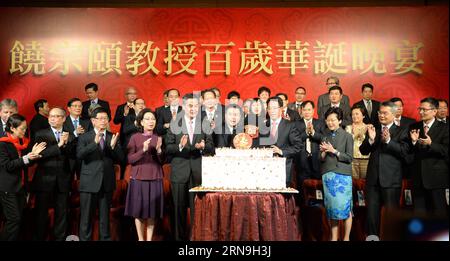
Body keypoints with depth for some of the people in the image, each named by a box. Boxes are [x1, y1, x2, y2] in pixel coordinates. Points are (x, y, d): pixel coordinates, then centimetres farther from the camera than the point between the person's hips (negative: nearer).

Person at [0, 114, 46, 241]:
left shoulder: (21, 142, 9)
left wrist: (33, 154, -3)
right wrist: (26, 158, -24)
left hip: (20, 186, 8)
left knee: (18, 219, 11)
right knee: (14, 220, -7)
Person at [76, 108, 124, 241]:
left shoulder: (113, 137, 6)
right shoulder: (84, 137, -1)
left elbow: (121, 159, 0)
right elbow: (79, 155, -17)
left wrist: (113, 146, -18)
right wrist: (95, 142, -29)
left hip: (107, 183, 2)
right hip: (89, 182, -2)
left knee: (105, 216, 12)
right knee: (86, 216, 5)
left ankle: (105, 238, 22)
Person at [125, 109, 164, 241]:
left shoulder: (158, 138, 7)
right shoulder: (135, 137, -1)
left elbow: (162, 161, 6)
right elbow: (130, 159, -6)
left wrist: (159, 150, -12)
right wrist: (143, 150, -18)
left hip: (155, 179, 2)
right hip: (138, 178, -2)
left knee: (152, 212, 3)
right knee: (139, 211, 3)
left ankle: (149, 239, 11)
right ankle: (140, 238, 16)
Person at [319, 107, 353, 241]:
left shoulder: (347, 136, 0)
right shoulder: (324, 135, 9)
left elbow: (349, 158, -5)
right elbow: (320, 158, 10)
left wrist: (334, 151, -13)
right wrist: (324, 152, -11)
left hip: (343, 175, -3)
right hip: (327, 174, 3)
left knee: (345, 207, -2)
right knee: (331, 206, 6)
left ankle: (346, 237, 11)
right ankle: (334, 237, 14)